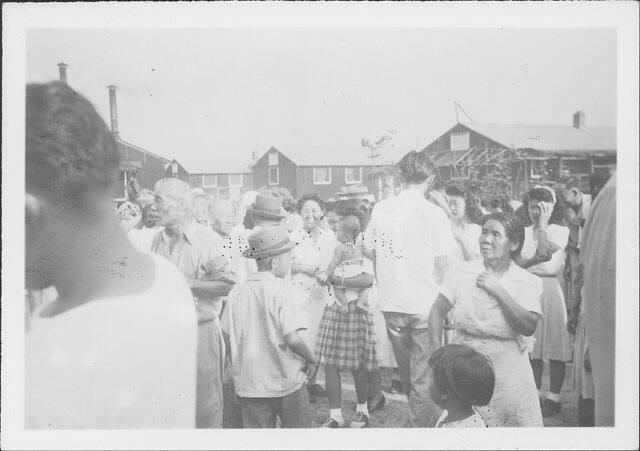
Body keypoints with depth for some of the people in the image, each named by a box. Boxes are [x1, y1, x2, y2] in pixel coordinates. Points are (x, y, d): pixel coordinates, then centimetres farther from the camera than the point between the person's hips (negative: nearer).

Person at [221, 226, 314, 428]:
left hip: (249, 383, 4)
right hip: (287, 381, -4)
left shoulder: (237, 292, -1)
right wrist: (310, 359, -4)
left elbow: (227, 337, 2)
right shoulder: (283, 290, -16)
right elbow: (292, 339, -22)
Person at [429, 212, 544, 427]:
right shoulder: (461, 272, -2)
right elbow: (437, 312, 1)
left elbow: (528, 327, -15)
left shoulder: (529, 282, -3)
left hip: (508, 375, 0)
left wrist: (498, 291, -17)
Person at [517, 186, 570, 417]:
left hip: (550, 289, -4)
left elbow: (544, 253, -15)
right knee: (532, 347, 8)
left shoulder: (560, 231, 0)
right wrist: (536, 259, -17)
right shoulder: (524, 232, 11)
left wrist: (543, 224, -11)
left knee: (554, 346, 1)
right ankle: (535, 394, 20)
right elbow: (516, 263, 1)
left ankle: (553, 397, 12)